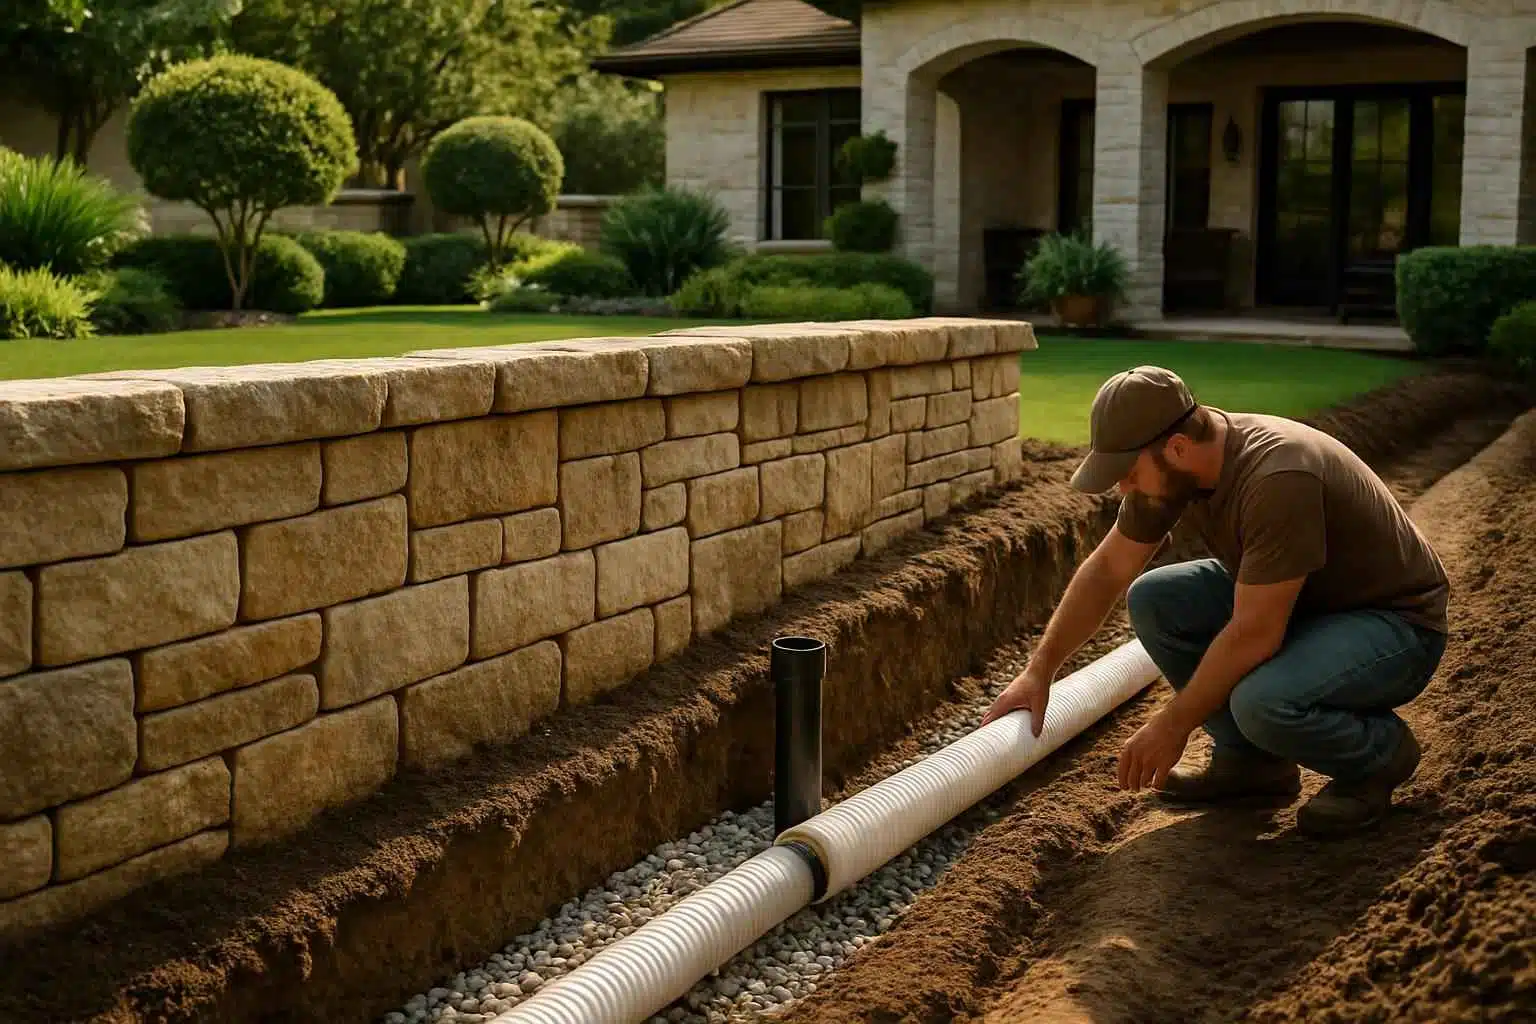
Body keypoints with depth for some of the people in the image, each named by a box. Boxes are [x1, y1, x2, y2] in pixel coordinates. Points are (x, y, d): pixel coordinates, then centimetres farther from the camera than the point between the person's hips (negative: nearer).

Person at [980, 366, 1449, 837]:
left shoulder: (1278, 479, -35)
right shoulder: (1170, 465, -10)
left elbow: (1253, 634, -32)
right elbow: (1108, 569, 2)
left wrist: (1173, 725, -22)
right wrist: (1039, 670, -1)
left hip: (1395, 620, -8)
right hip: (1298, 600, 8)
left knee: (1262, 702, -35)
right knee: (1152, 599, -10)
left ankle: (1382, 753, -2)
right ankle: (1249, 759, 4)